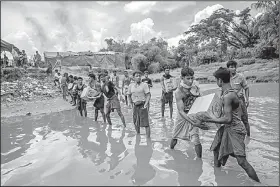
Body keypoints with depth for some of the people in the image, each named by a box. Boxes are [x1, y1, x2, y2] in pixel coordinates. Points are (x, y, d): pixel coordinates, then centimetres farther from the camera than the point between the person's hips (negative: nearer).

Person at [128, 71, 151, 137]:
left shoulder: (144, 85, -6)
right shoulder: (131, 86, 8)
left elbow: (148, 95, -10)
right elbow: (129, 95, 20)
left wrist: (146, 103, -21)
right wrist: (130, 102, 8)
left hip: (142, 105, -5)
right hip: (135, 106, 5)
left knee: (145, 123, -7)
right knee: (136, 123, 14)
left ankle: (148, 137, -1)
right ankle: (138, 134, 35)